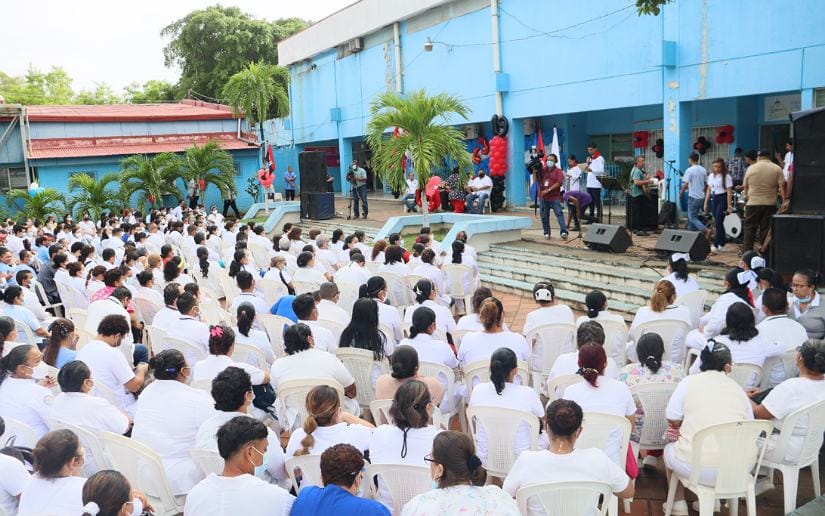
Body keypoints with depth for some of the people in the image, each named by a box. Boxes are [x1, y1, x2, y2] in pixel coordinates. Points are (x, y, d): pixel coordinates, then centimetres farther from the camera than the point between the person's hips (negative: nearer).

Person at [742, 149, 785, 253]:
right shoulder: (777, 169, 0)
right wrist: (784, 201, -2)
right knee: (766, 229, 5)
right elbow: (782, 186, -6)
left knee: (749, 228, 6)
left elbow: (745, 186, 9)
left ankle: (746, 253, 4)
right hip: (770, 204, 0)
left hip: (753, 203, 0)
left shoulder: (751, 168, 3)